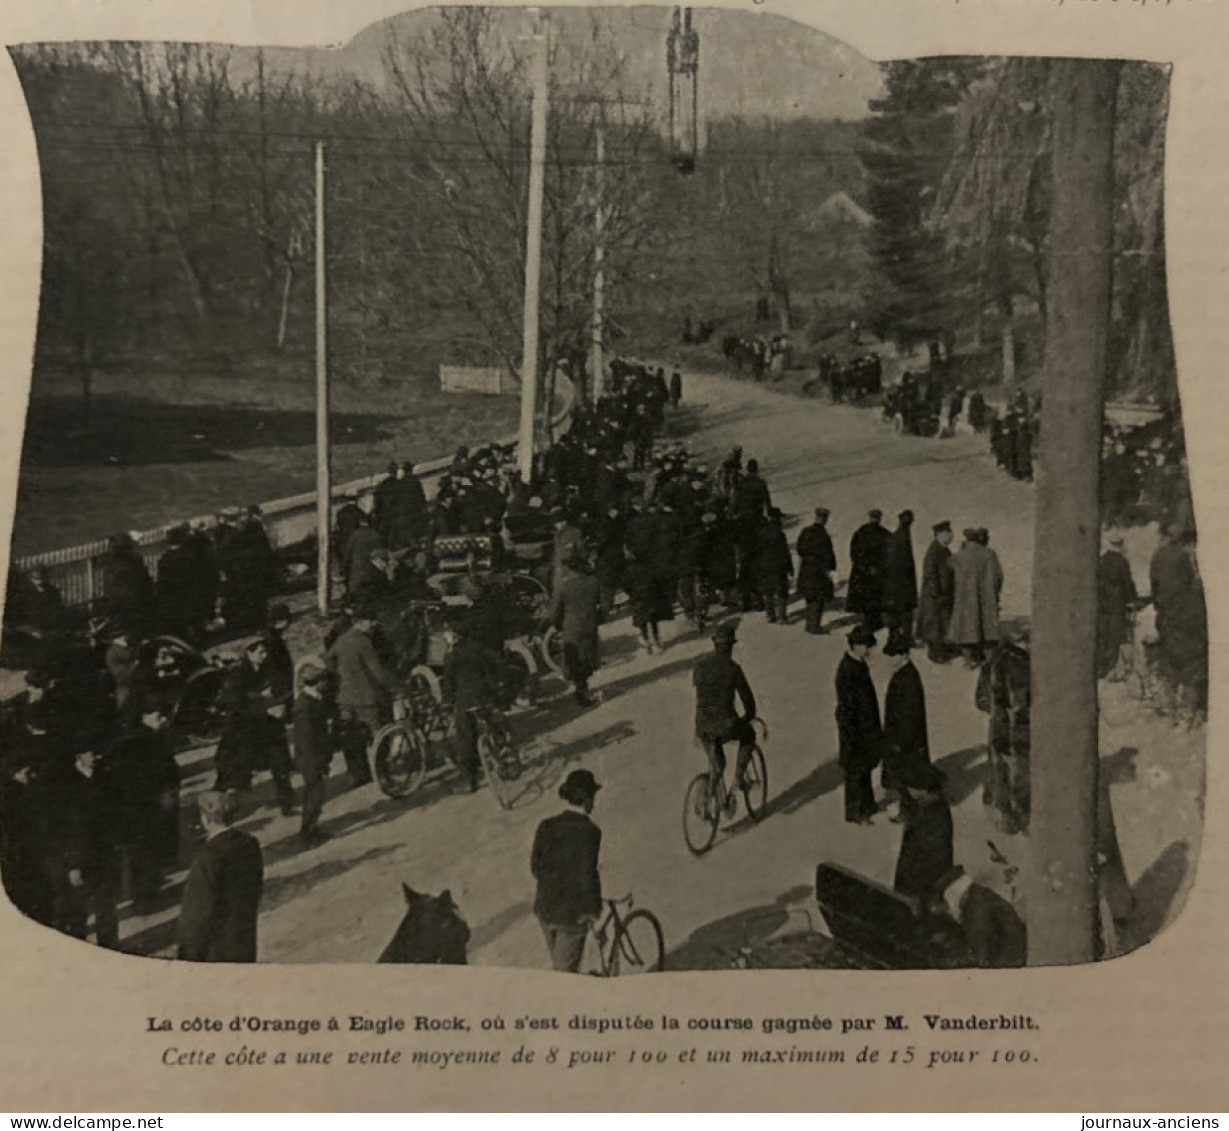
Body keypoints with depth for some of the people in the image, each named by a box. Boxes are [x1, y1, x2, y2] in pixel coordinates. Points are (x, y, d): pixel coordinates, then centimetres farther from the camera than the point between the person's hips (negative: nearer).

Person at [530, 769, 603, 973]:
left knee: (557, 966, 24)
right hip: (572, 913, -6)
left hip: (545, 908, 6)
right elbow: (587, 876, -20)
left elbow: (535, 866, 3)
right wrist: (593, 910, -6)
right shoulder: (588, 831, -20)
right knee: (564, 971, 9)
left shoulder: (546, 826, -3)